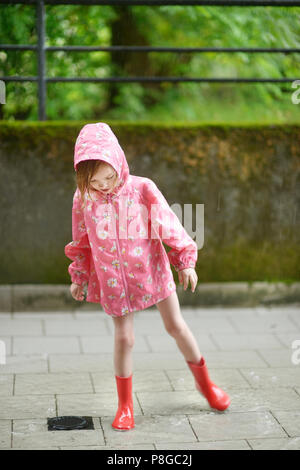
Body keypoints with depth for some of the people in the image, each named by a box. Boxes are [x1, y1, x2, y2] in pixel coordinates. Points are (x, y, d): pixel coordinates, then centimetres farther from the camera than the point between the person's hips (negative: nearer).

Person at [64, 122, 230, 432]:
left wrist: (185, 261, -7)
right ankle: (125, 406, 17)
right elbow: (81, 242, 7)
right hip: (113, 279, 1)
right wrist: (79, 278, 11)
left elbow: (168, 225, -7)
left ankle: (205, 383, 30)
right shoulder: (83, 198, -7)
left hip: (151, 270, 0)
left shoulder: (142, 188, -14)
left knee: (176, 327, 9)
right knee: (123, 338, 2)